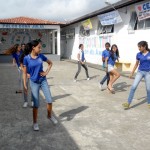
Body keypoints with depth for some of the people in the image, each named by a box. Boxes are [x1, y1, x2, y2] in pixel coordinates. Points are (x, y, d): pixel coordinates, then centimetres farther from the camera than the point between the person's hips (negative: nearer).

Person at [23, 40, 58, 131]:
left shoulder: (41, 56, -4)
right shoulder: (26, 58, -11)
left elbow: (50, 63, 13)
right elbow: (25, 72, -5)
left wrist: (46, 72, 1)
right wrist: (25, 85, -7)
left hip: (43, 81, 3)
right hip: (34, 83, -3)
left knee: (49, 100, 3)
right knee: (36, 104, 2)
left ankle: (50, 116, 30)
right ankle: (35, 123, 19)